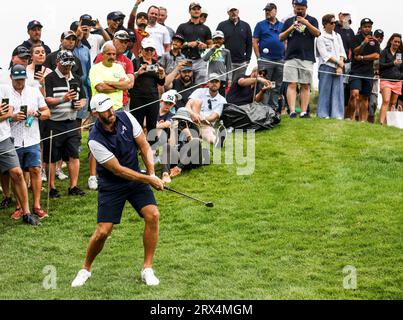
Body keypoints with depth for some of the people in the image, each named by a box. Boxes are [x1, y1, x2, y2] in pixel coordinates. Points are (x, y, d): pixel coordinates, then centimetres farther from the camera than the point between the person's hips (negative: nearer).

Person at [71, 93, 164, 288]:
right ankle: (86, 269, 18)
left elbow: (144, 146, 0)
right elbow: (118, 170, -20)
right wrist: (148, 180, -19)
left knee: (153, 215, -16)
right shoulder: (95, 140, -23)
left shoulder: (126, 117, -9)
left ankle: (147, 269, -4)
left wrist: (152, 173, -12)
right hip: (111, 186, -4)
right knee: (103, 231, -10)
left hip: (136, 178, 4)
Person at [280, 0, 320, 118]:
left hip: (307, 58, -1)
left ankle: (304, 112, -2)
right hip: (291, 57, 1)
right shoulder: (289, 21, 15)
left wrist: (306, 23, -17)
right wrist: (290, 29, -4)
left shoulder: (312, 20, 9)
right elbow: (281, 38, 13)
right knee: (292, 85, -7)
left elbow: (317, 33, -7)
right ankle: (292, 111, -12)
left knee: (306, 86, -1)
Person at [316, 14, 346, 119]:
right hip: (326, 67, -5)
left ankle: (337, 114, 0)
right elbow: (325, 55, -8)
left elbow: (342, 52, 12)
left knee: (338, 90, -1)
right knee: (325, 91, -4)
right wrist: (338, 62, -6)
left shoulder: (337, 36, 16)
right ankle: (323, 114, -1)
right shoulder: (321, 38, -1)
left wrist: (340, 66, -1)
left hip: (338, 67, 5)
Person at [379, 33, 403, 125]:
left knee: (393, 103, 6)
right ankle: (382, 121, -25)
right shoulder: (385, 52, 3)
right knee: (386, 101, -18)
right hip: (386, 80, -5)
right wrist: (393, 63, -17)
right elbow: (381, 65, -7)